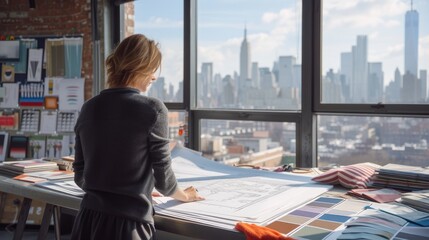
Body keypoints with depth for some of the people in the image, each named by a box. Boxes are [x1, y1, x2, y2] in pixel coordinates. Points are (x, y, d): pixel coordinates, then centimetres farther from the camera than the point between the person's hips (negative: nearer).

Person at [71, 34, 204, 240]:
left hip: (88, 218, 5)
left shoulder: (89, 108, 3)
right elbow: (162, 176, -5)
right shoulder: (153, 109, -12)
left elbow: (80, 176, 11)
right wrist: (184, 195, 15)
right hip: (128, 221, -4)